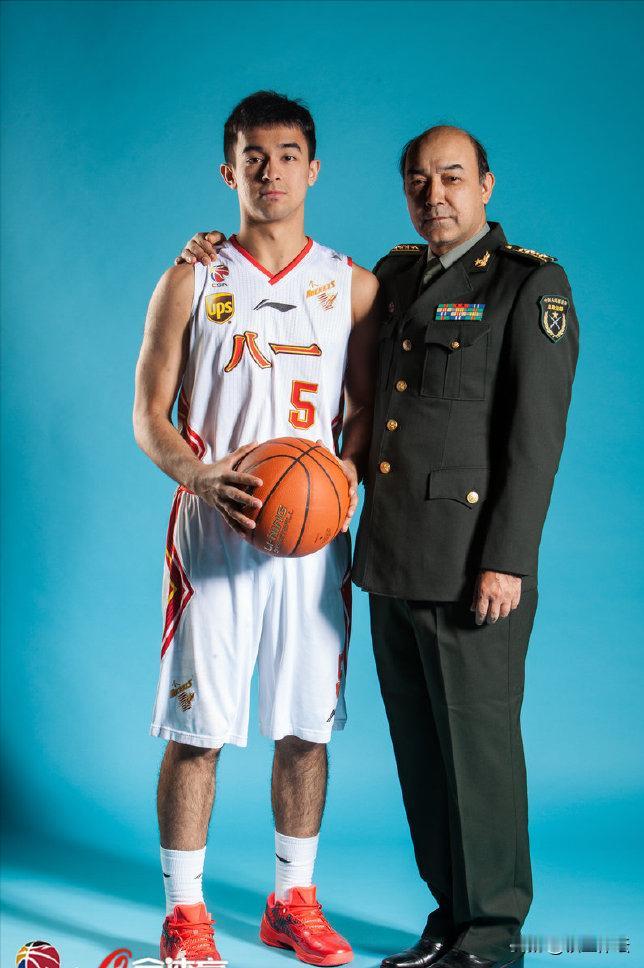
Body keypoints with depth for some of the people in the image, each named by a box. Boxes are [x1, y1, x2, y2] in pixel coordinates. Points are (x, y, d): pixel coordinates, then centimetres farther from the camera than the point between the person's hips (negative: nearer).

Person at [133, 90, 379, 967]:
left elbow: (367, 408, 11)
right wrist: (201, 476, -16)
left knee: (307, 725, 8)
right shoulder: (191, 281, 5)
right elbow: (150, 416, 3)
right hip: (213, 530, -2)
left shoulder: (352, 286, 9)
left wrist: (345, 473, -9)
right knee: (196, 727, 0)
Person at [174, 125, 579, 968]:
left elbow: (537, 435, -11)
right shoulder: (397, 274, 15)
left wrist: (508, 561, -17)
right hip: (392, 563, 7)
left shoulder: (531, 284, -4)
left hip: (471, 568, -7)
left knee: (479, 749, 1)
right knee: (420, 752, 12)